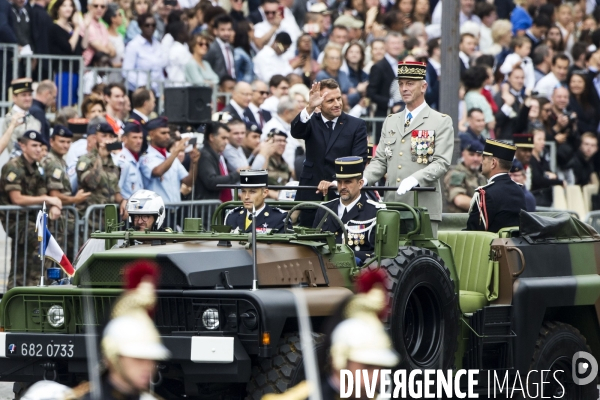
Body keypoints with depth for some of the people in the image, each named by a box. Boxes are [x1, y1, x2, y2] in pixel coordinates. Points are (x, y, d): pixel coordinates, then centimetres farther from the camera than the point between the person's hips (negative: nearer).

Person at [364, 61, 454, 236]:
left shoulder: (441, 122, 3)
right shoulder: (390, 122, 20)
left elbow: (441, 163, -8)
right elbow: (380, 161, 17)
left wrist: (415, 179, -24)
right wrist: (362, 180, -4)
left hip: (423, 207, -5)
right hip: (392, 207, 5)